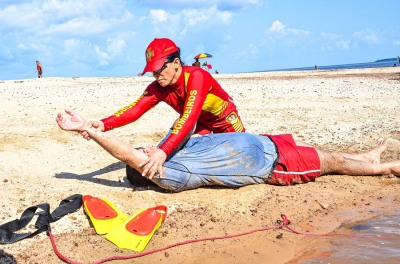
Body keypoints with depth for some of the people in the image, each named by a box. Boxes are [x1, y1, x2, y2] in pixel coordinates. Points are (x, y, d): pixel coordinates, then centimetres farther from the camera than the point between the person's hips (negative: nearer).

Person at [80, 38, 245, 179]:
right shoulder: (158, 88, -21)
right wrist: (103, 125, -53)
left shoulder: (196, 77, -40)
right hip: (203, 124, 5)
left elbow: (189, 117, -53)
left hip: (226, 121, -5)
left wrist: (163, 151, -66)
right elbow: (135, 109, -34)